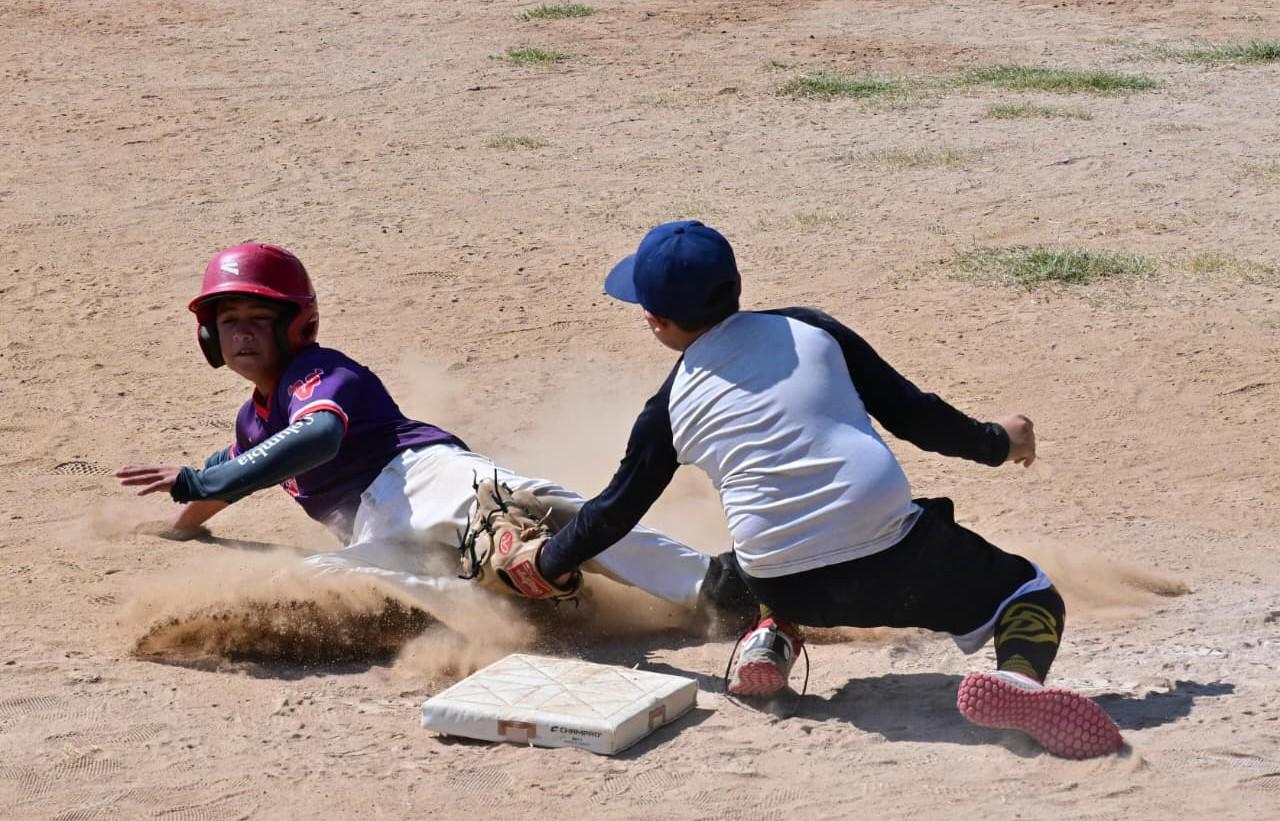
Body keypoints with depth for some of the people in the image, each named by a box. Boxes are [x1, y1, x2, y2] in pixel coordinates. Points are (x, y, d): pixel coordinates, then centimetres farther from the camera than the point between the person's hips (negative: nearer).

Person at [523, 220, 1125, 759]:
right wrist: (996, 442, 25)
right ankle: (1018, 678, -18)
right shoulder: (807, 330, 7)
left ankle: (773, 635, 9)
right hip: (892, 560, -3)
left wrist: (546, 562, 38)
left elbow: (616, 510, 21)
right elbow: (911, 414, 8)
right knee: (1030, 595, 16)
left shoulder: (671, 408, 9)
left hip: (788, 592, 3)